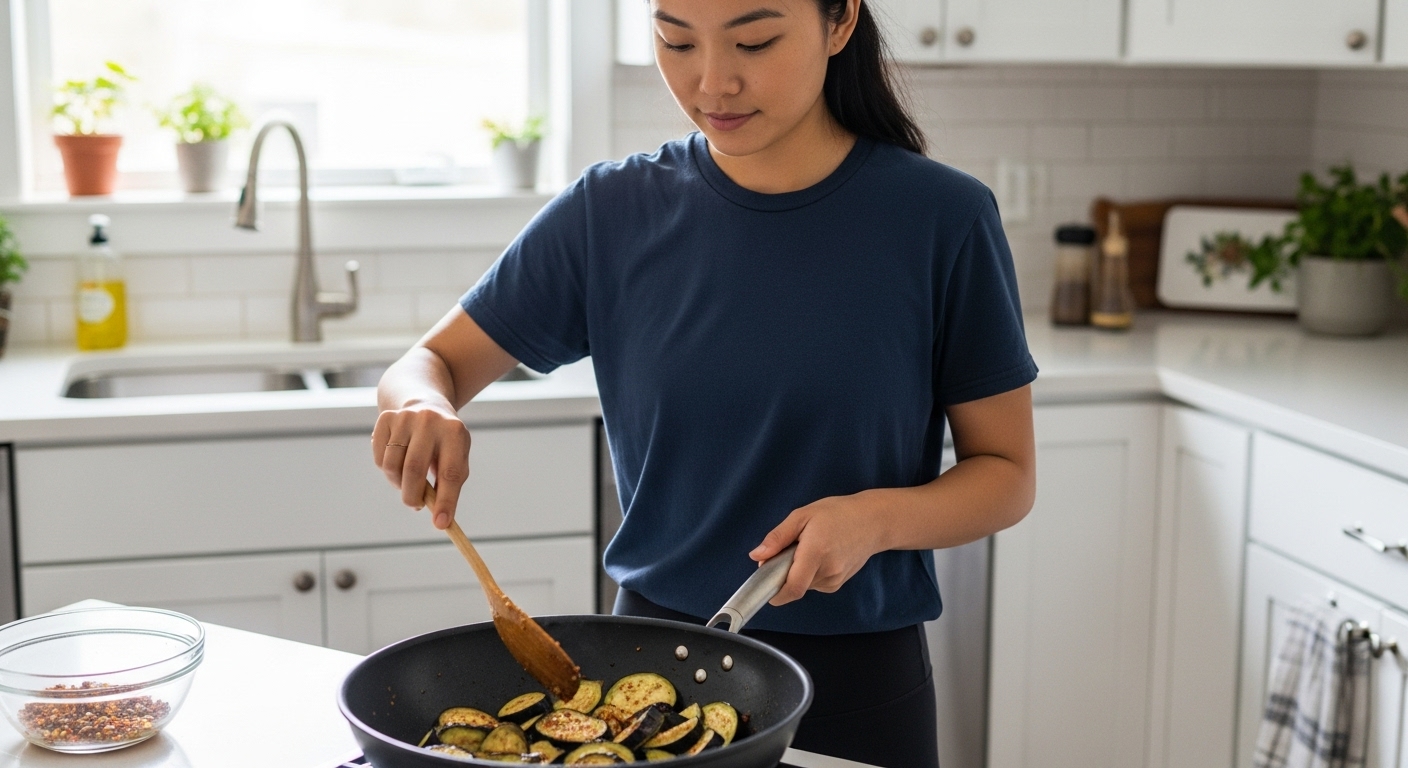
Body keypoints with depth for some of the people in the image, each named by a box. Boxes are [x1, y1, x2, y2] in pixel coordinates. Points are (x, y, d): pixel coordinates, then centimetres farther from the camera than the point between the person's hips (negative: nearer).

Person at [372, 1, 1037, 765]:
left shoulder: (941, 219, -11)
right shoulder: (611, 212, -5)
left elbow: (1006, 472, -4)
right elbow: (430, 364, 3)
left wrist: (880, 518, -24)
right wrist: (422, 408, -21)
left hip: (854, 682, -1)